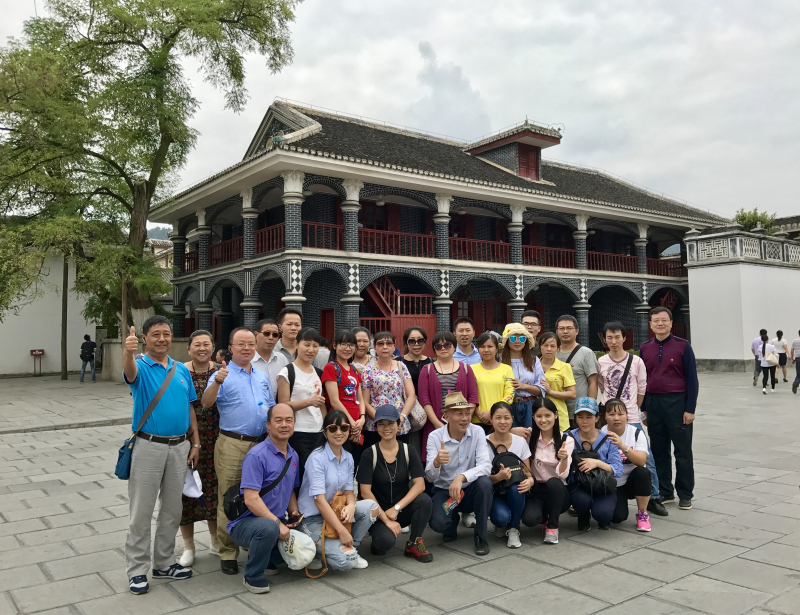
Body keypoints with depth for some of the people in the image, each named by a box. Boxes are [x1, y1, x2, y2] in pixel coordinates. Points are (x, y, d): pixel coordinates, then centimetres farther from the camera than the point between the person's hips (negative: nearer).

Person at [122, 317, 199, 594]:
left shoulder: (182, 370, 8)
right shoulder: (141, 368, -7)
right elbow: (129, 372, -33)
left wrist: (195, 443, 6)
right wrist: (128, 352, -56)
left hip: (179, 447, 5)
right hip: (149, 446, -5)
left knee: (172, 509, 14)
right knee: (141, 511, 3)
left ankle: (164, 563, 28)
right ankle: (137, 569, 15)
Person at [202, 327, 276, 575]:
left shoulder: (262, 377, 16)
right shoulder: (223, 375, -2)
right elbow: (206, 403, -18)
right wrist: (217, 382, -36)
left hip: (261, 444, 5)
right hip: (233, 445, -5)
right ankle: (228, 553, 10)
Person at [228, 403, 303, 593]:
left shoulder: (293, 456, 8)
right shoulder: (257, 455, -17)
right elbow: (251, 500, -23)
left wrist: (294, 512, 0)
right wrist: (278, 524, -24)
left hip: (277, 522, 8)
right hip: (245, 522, -8)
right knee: (268, 528, -38)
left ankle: (268, 559, 15)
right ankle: (252, 576, -10)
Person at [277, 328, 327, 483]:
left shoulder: (318, 373, 15)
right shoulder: (287, 372, -4)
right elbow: (283, 405, -9)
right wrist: (309, 402, -20)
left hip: (318, 433, 6)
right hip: (297, 435, -5)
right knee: (302, 475, -6)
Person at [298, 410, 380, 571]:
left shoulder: (348, 458, 4)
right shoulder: (317, 458, -18)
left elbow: (348, 491, 5)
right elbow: (319, 500, -22)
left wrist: (351, 505, -21)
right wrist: (342, 531, -25)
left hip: (336, 511, 7)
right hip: (313, 518, -7)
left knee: (371, 506, -19)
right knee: (344, 561, -25)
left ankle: (350, 548, 0)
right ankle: (315, 549, 4)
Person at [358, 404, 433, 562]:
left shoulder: (408, 450, -2)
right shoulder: (369, 454, -9)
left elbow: (420, 484, -11)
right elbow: (365, 492, -12)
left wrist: (396, 508, -21)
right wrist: (386, 520, -18)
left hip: (403, 509, 3)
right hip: (378, 512, -2)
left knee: (424, 500, -27)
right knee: (387, 540, -31)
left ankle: (414, 543, -4)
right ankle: (379, 539, 7)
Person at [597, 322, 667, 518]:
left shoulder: (636, 362, -1)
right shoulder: (601, 363, 0)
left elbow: (642, 389, 6)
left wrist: (631, 407, 9)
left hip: (632, 418, 0)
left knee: (646, 458, 0)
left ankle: (653, 498, 15)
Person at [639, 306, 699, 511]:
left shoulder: (683, 346, -4)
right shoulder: (645, 348, 7)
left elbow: (692, 379, -5)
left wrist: (690, 409, -10)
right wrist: (643, 408, 8)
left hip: (677, 402, -4)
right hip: (653, 403, 4)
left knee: (682, 451, 4)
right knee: (658, 451, 11)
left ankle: (685, 495, 15)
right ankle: (664, 491, 23)